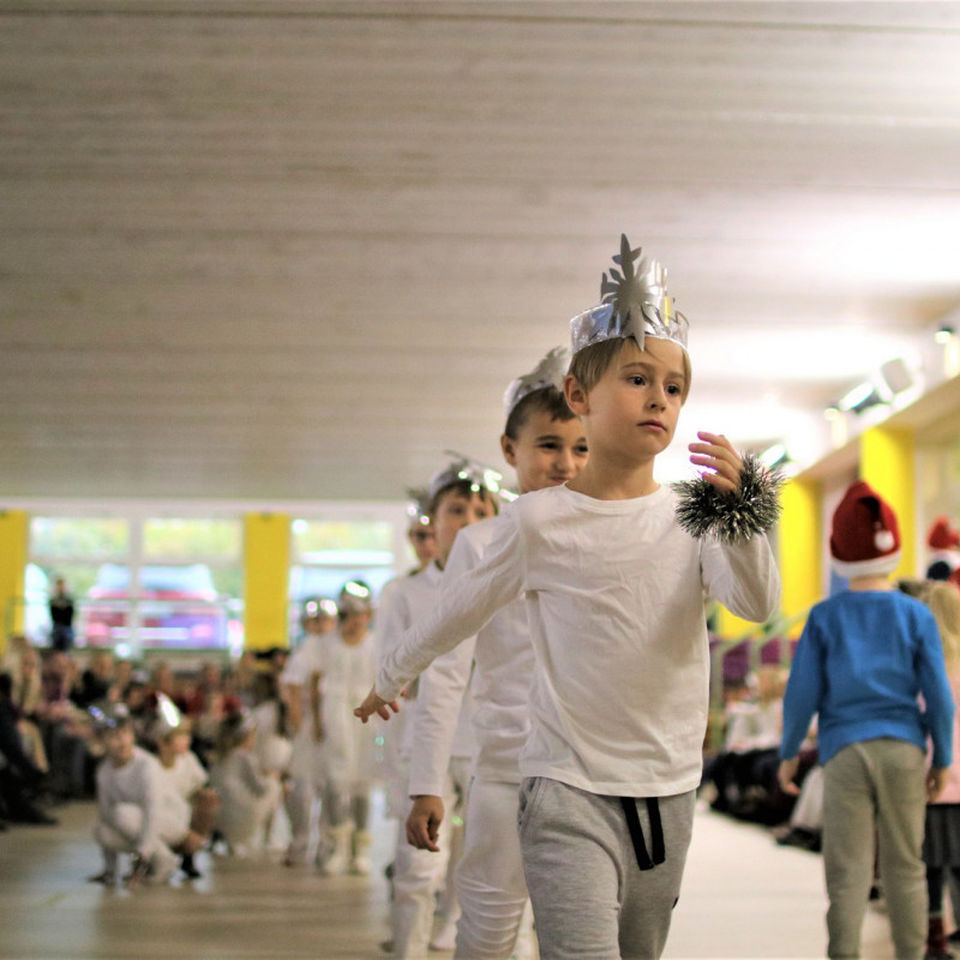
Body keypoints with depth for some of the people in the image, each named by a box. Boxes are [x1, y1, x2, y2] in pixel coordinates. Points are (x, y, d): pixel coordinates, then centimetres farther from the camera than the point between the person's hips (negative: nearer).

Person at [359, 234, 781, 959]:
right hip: (570, 795, -4)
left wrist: (741, 517, -28)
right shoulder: (541, 521, -6)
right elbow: (462, 609, 8)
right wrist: (391, 679, 21)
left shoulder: (691, 517, 1)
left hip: (668, 791, 4)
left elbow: (758, 605, -11)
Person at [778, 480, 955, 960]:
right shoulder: (916, 615, 1)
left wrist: (788, 753, 9)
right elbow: (938, 695, 0)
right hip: (903, 749, 1)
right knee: (905, 866, 8)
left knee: (848, 870, 1)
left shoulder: (825, 617, -1)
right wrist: (941, 760, 9)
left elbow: (802, 691, -2)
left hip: (845, 752, -1)